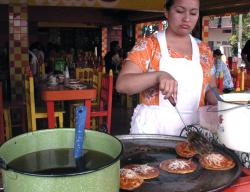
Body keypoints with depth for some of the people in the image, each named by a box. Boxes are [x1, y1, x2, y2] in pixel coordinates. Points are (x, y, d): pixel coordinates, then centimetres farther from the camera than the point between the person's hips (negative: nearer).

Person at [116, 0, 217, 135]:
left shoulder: (204, 50, 8)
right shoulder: (148, 45, -5)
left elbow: (210, 89, 17)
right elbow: (121, 84, -14)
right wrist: (158, 75, -30)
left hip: (191, 131, 4)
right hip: (152, 128, -3)